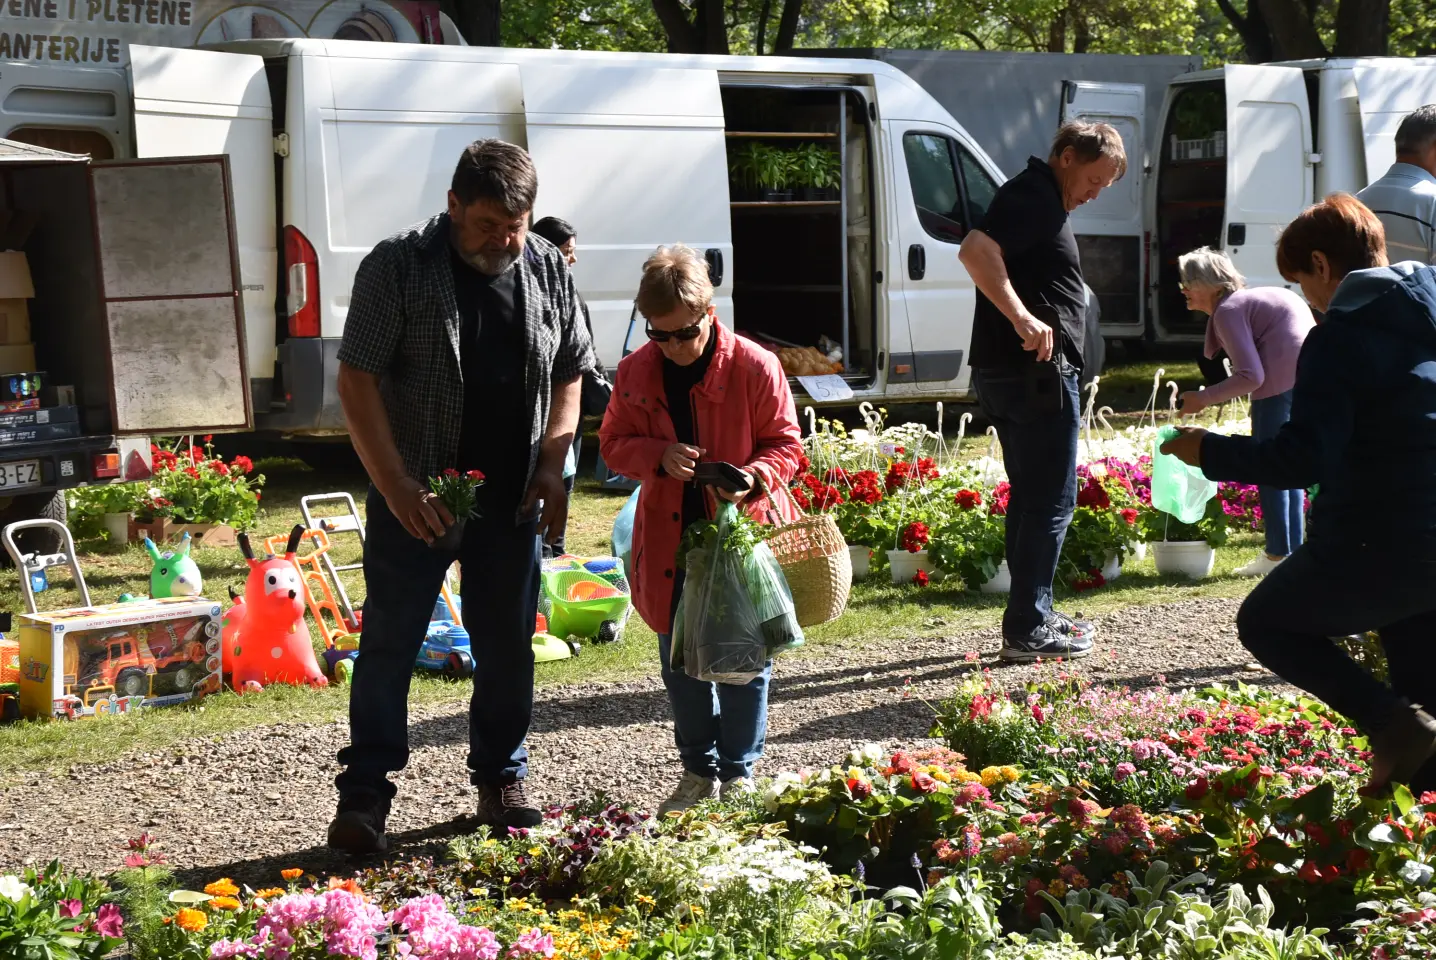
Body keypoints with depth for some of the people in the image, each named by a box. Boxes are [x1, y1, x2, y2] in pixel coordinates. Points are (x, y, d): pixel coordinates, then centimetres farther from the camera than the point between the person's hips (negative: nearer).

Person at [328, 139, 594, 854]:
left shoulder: (549, 269, 4)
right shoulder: (398, 265, -10)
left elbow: (568, 374, 13)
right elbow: (358, 378, -12)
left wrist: (552, 465, 0)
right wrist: (397, 487, -18)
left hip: (511, 499, 4)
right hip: (416, 496, -4)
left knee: (509, 645, 10)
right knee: (389, 642, 0)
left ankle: (501, 781, 25)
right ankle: (364, 794, 7)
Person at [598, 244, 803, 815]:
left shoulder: (754, 367, -12)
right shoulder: (635, 373, -2)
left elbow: (785, 443, -5)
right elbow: (614, 443, 6)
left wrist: (754, 477, -25)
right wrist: (659, 457, -15)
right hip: (670, 542, 3)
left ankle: (739, 771, 18)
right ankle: (698, 770, 25)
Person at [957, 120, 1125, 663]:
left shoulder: (1043, 201, 20)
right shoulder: (1033, 196, -13)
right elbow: (975, 251, -29)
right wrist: (1023, 318, -32)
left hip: (1012, 374, 11)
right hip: (1034, 373, -11)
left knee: (1030, 497, 16)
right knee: (1051, 501, -5)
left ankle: (1032, 618, 24)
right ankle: (1028, 631, -2)